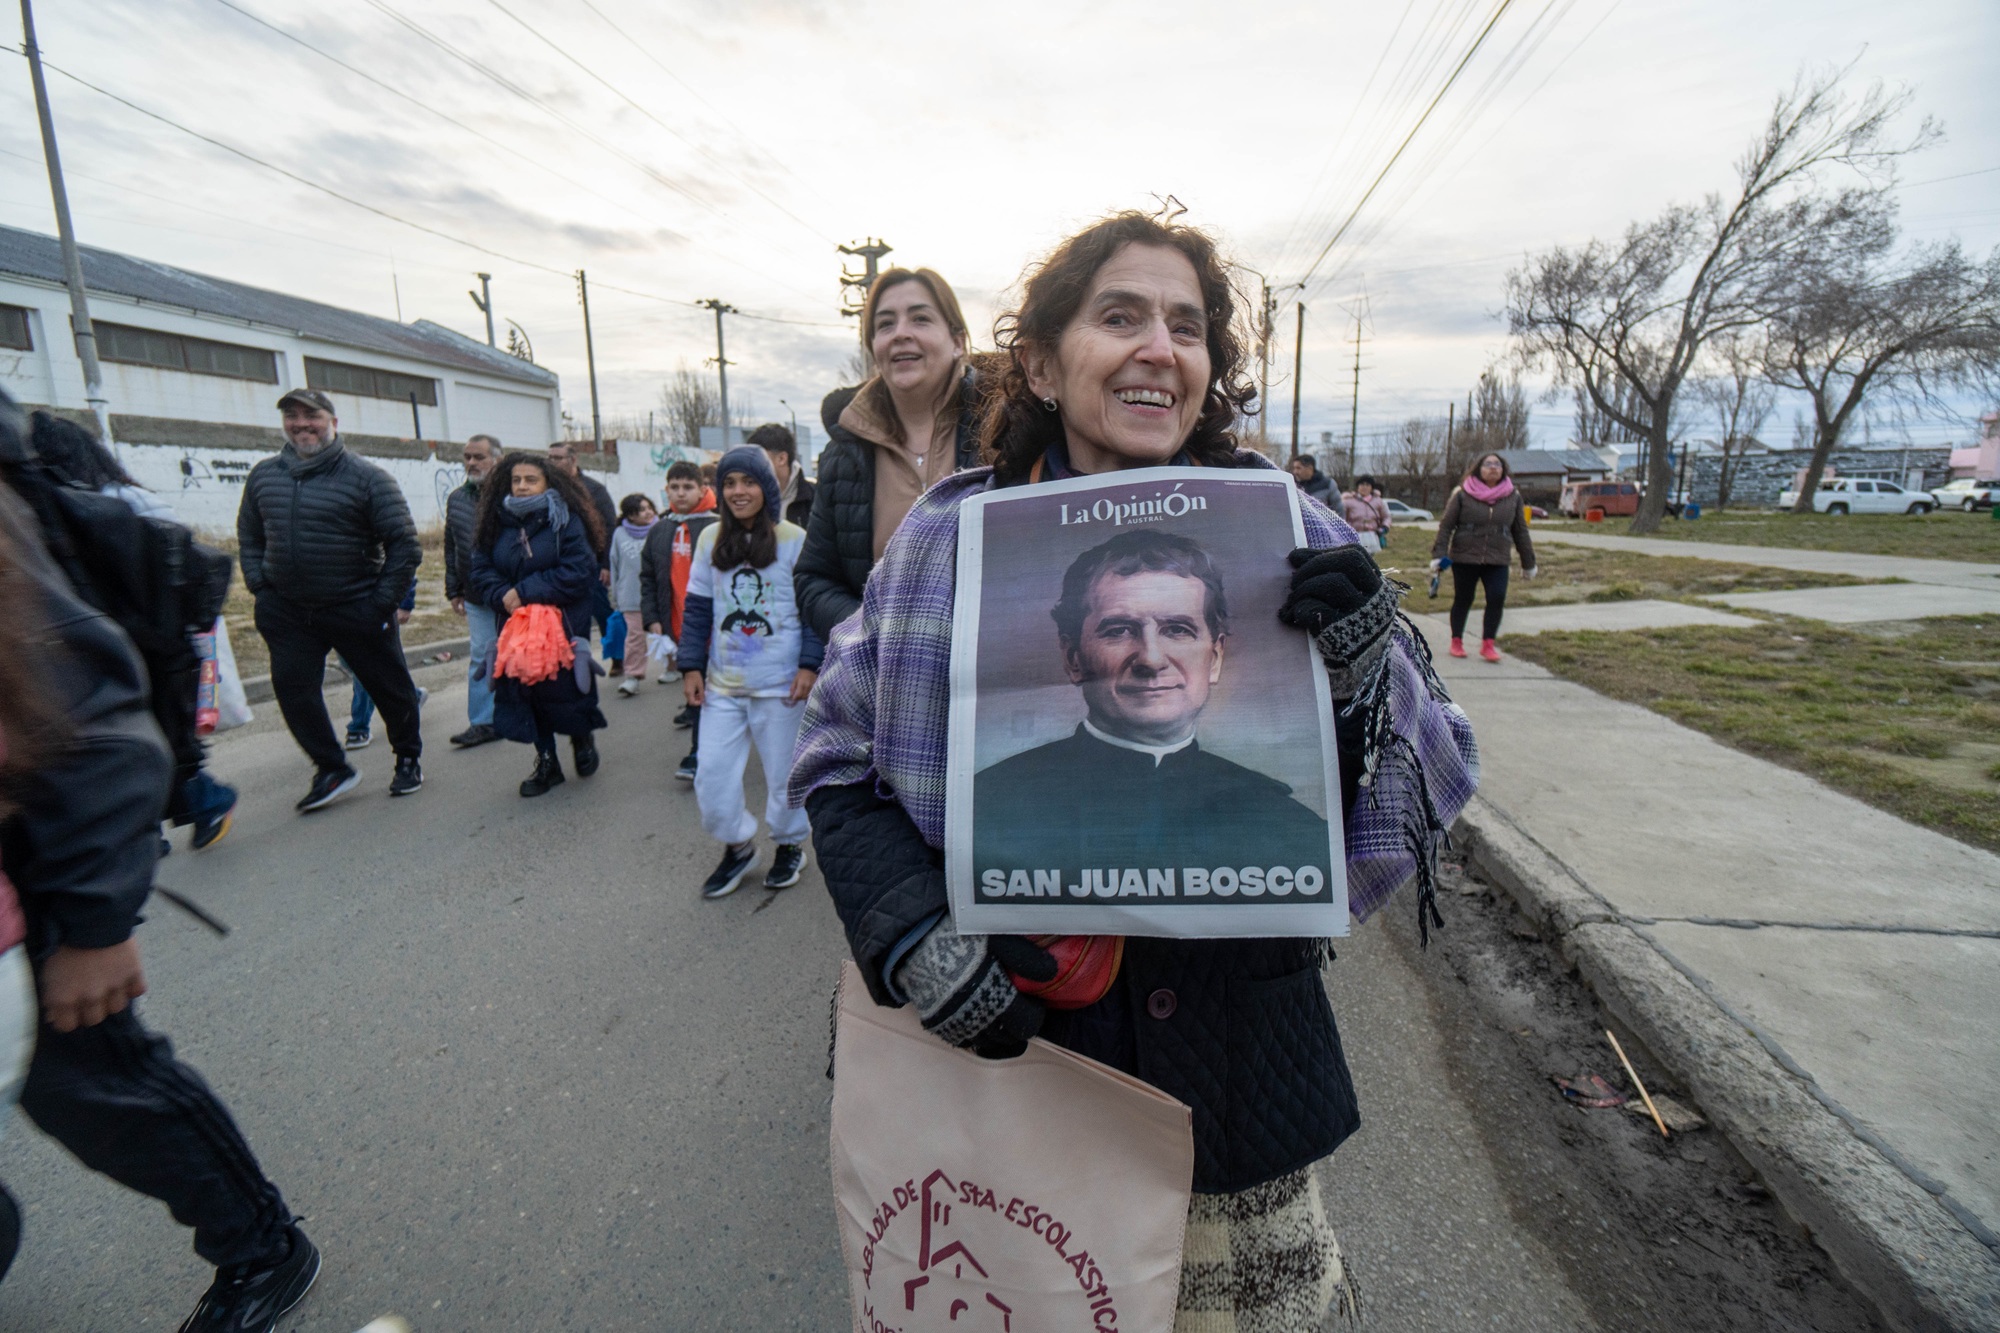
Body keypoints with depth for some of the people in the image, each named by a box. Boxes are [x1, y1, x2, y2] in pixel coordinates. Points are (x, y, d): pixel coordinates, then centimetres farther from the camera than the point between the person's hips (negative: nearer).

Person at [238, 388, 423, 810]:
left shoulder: (366, 477, -8)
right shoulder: (263, 476, 7)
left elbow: (405, 546, -10)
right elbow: (249, 538, 18)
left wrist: (381, 603, -13)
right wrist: (260, 588, 4)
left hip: (356, 610, -4)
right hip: (287, 613, 4)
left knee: (389, 687, 7)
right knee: (293, 690, -2)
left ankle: (409, 759, 28)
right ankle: (333, 771, 13)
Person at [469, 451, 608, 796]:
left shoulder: (566, 522, -8)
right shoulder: (497, 523, 6)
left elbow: (578, 573, -17)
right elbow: (481, 571, 6)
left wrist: (524, 592, -17)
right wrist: (503, 596, -15)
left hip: (563, 625, -4)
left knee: (564, 689, -1)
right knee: (527, 692, 7)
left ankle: (582, 738, 31)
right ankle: (546, 763, 22)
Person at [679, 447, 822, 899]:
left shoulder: (794, 540, -6)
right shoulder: (710, 539, 5)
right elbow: (697, 608, 9)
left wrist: (809, 665, -12)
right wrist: (691, 666, 3)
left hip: (779, 682, -3)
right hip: (722, 682, 4)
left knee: (783, 770, 9)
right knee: (711, 775, 4)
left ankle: (789, 846, 32)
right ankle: (737, 846, 27)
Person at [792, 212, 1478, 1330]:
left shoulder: (1287, 534, -7)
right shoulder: (951, 539, -8)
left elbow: (1436, 775, -2)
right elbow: (840, 763, 0)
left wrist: (1367, 680, -24)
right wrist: (911, 932, -15)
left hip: (1236, 1041, 1)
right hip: (1013, 1035, 0)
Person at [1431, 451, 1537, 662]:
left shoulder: (1513, 497, 7)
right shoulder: (1462, 495, -4)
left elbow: (1520, 532, 13)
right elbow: (1446, 526, -3)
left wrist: (1528, 563, 16)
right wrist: (1439, 555, -10)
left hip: (1497, 561, 2)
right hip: (1464, 558, -2)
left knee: (1497, 599, -10)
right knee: (1463, 600, 7)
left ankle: (1488, 644, 2)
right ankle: (1457, 641, 23)